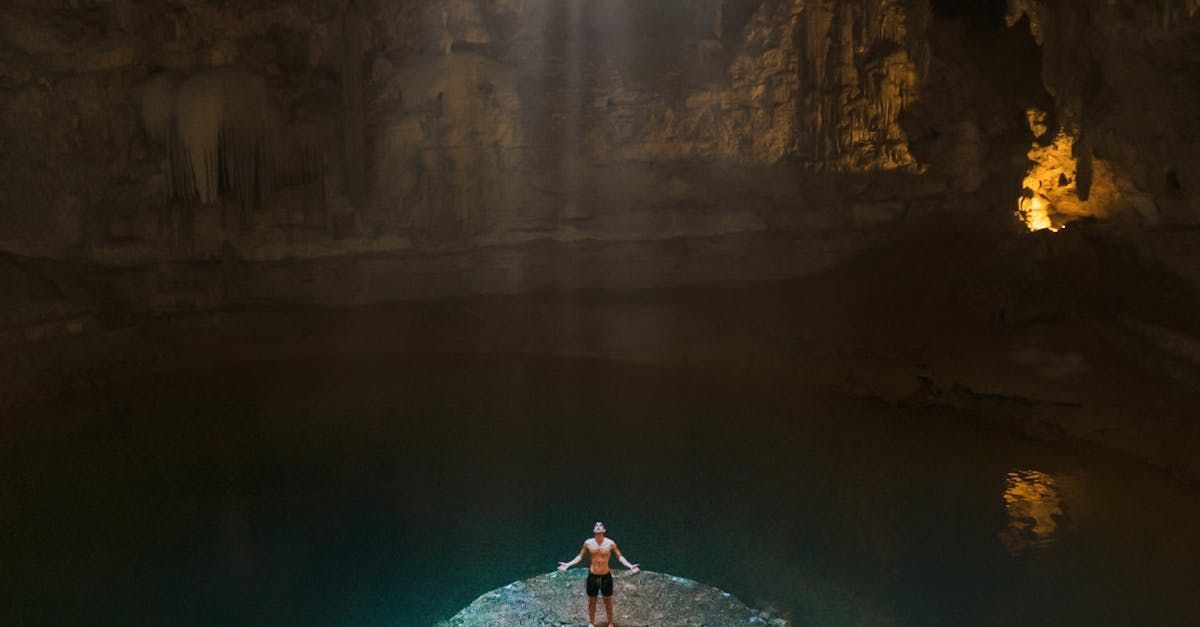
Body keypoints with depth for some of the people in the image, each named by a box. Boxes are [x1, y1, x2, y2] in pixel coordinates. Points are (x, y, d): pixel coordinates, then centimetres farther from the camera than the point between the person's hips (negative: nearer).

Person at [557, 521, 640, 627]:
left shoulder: (610, 543, -10)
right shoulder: (588, 543, -6)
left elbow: (620, 557, -3)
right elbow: (580, 556, 5)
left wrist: (630, 566, -15)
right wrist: (568, 564, -4)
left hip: (606, 576, -1)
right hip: (592, 576, 1)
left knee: (608, 601, 12)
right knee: (591, 601, 14)